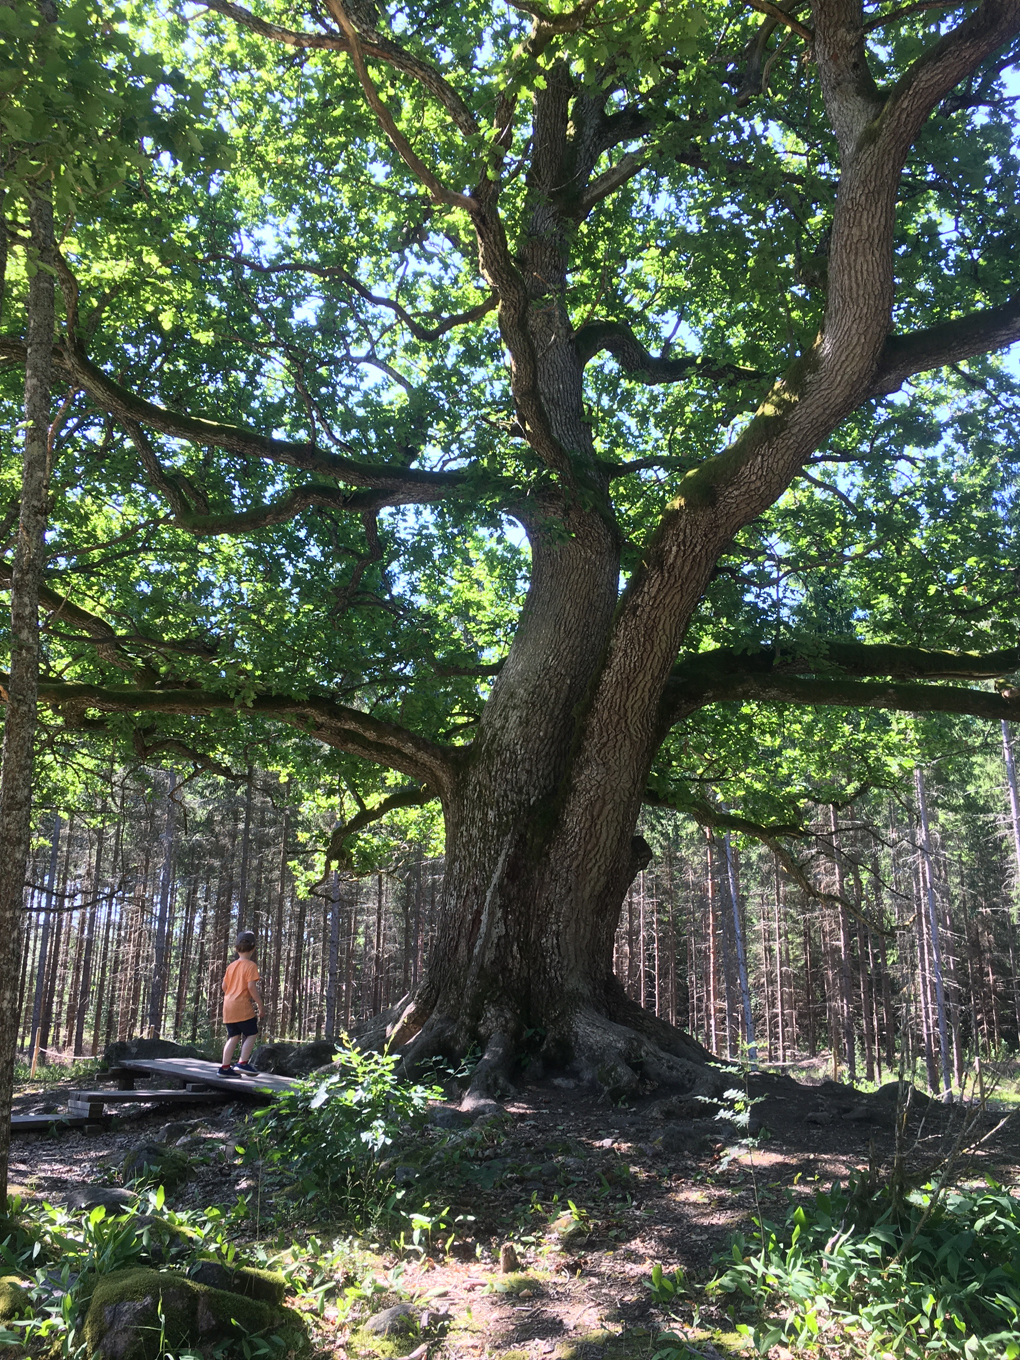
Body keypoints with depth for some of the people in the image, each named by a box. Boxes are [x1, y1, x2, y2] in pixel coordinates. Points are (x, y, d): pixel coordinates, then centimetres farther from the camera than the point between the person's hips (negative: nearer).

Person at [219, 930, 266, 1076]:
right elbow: (251, 987, -16)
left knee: (233, 1036, 12)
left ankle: (225, 1067, 9)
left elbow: (224, 986, 15)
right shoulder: (251, 965, -8)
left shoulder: (231, 966, 12)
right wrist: (261, 1005, -11)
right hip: (243, 1006, -7)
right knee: (252, 1034, 3)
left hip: (228, 1006, 7)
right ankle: (243, 1063, -7)